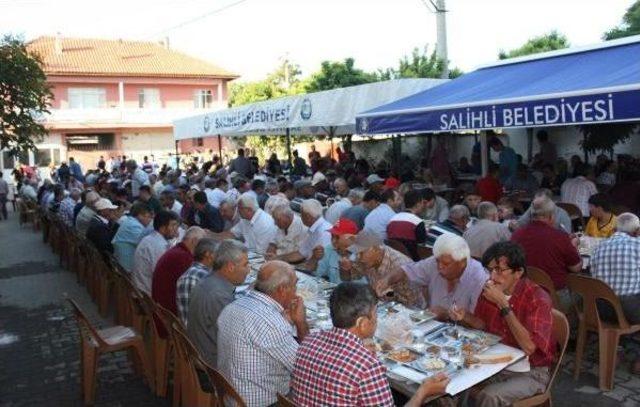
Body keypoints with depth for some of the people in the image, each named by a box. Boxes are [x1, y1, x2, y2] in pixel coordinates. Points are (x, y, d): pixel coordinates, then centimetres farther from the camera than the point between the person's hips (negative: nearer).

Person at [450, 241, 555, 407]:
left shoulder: (538, 298, -21)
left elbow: (529, 347, -31)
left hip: (530, 373, -5)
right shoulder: (489, 289, -4)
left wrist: (503, 304, -32)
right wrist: (466, 317, -10)